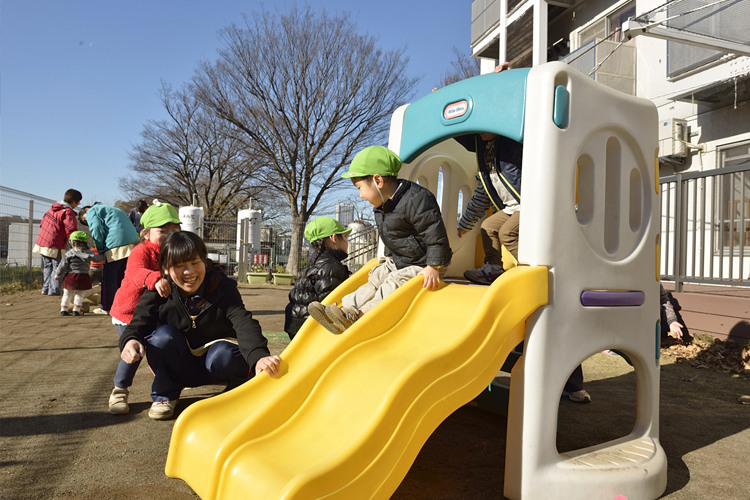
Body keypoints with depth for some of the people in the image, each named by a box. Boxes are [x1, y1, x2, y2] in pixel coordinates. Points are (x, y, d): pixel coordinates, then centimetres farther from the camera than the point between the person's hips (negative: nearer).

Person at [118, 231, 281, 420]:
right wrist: (130, 340, -45)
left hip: (215, 365, -1)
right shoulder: (158, 293, -10)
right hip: (178, 368, 2)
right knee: (164, 334, -25)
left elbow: (244, 323, -31)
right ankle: (164, 395, -4)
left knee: (224, 353, -34)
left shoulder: (223, 287, -16)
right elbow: (139, 323, -18)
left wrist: (259, 355, -51)